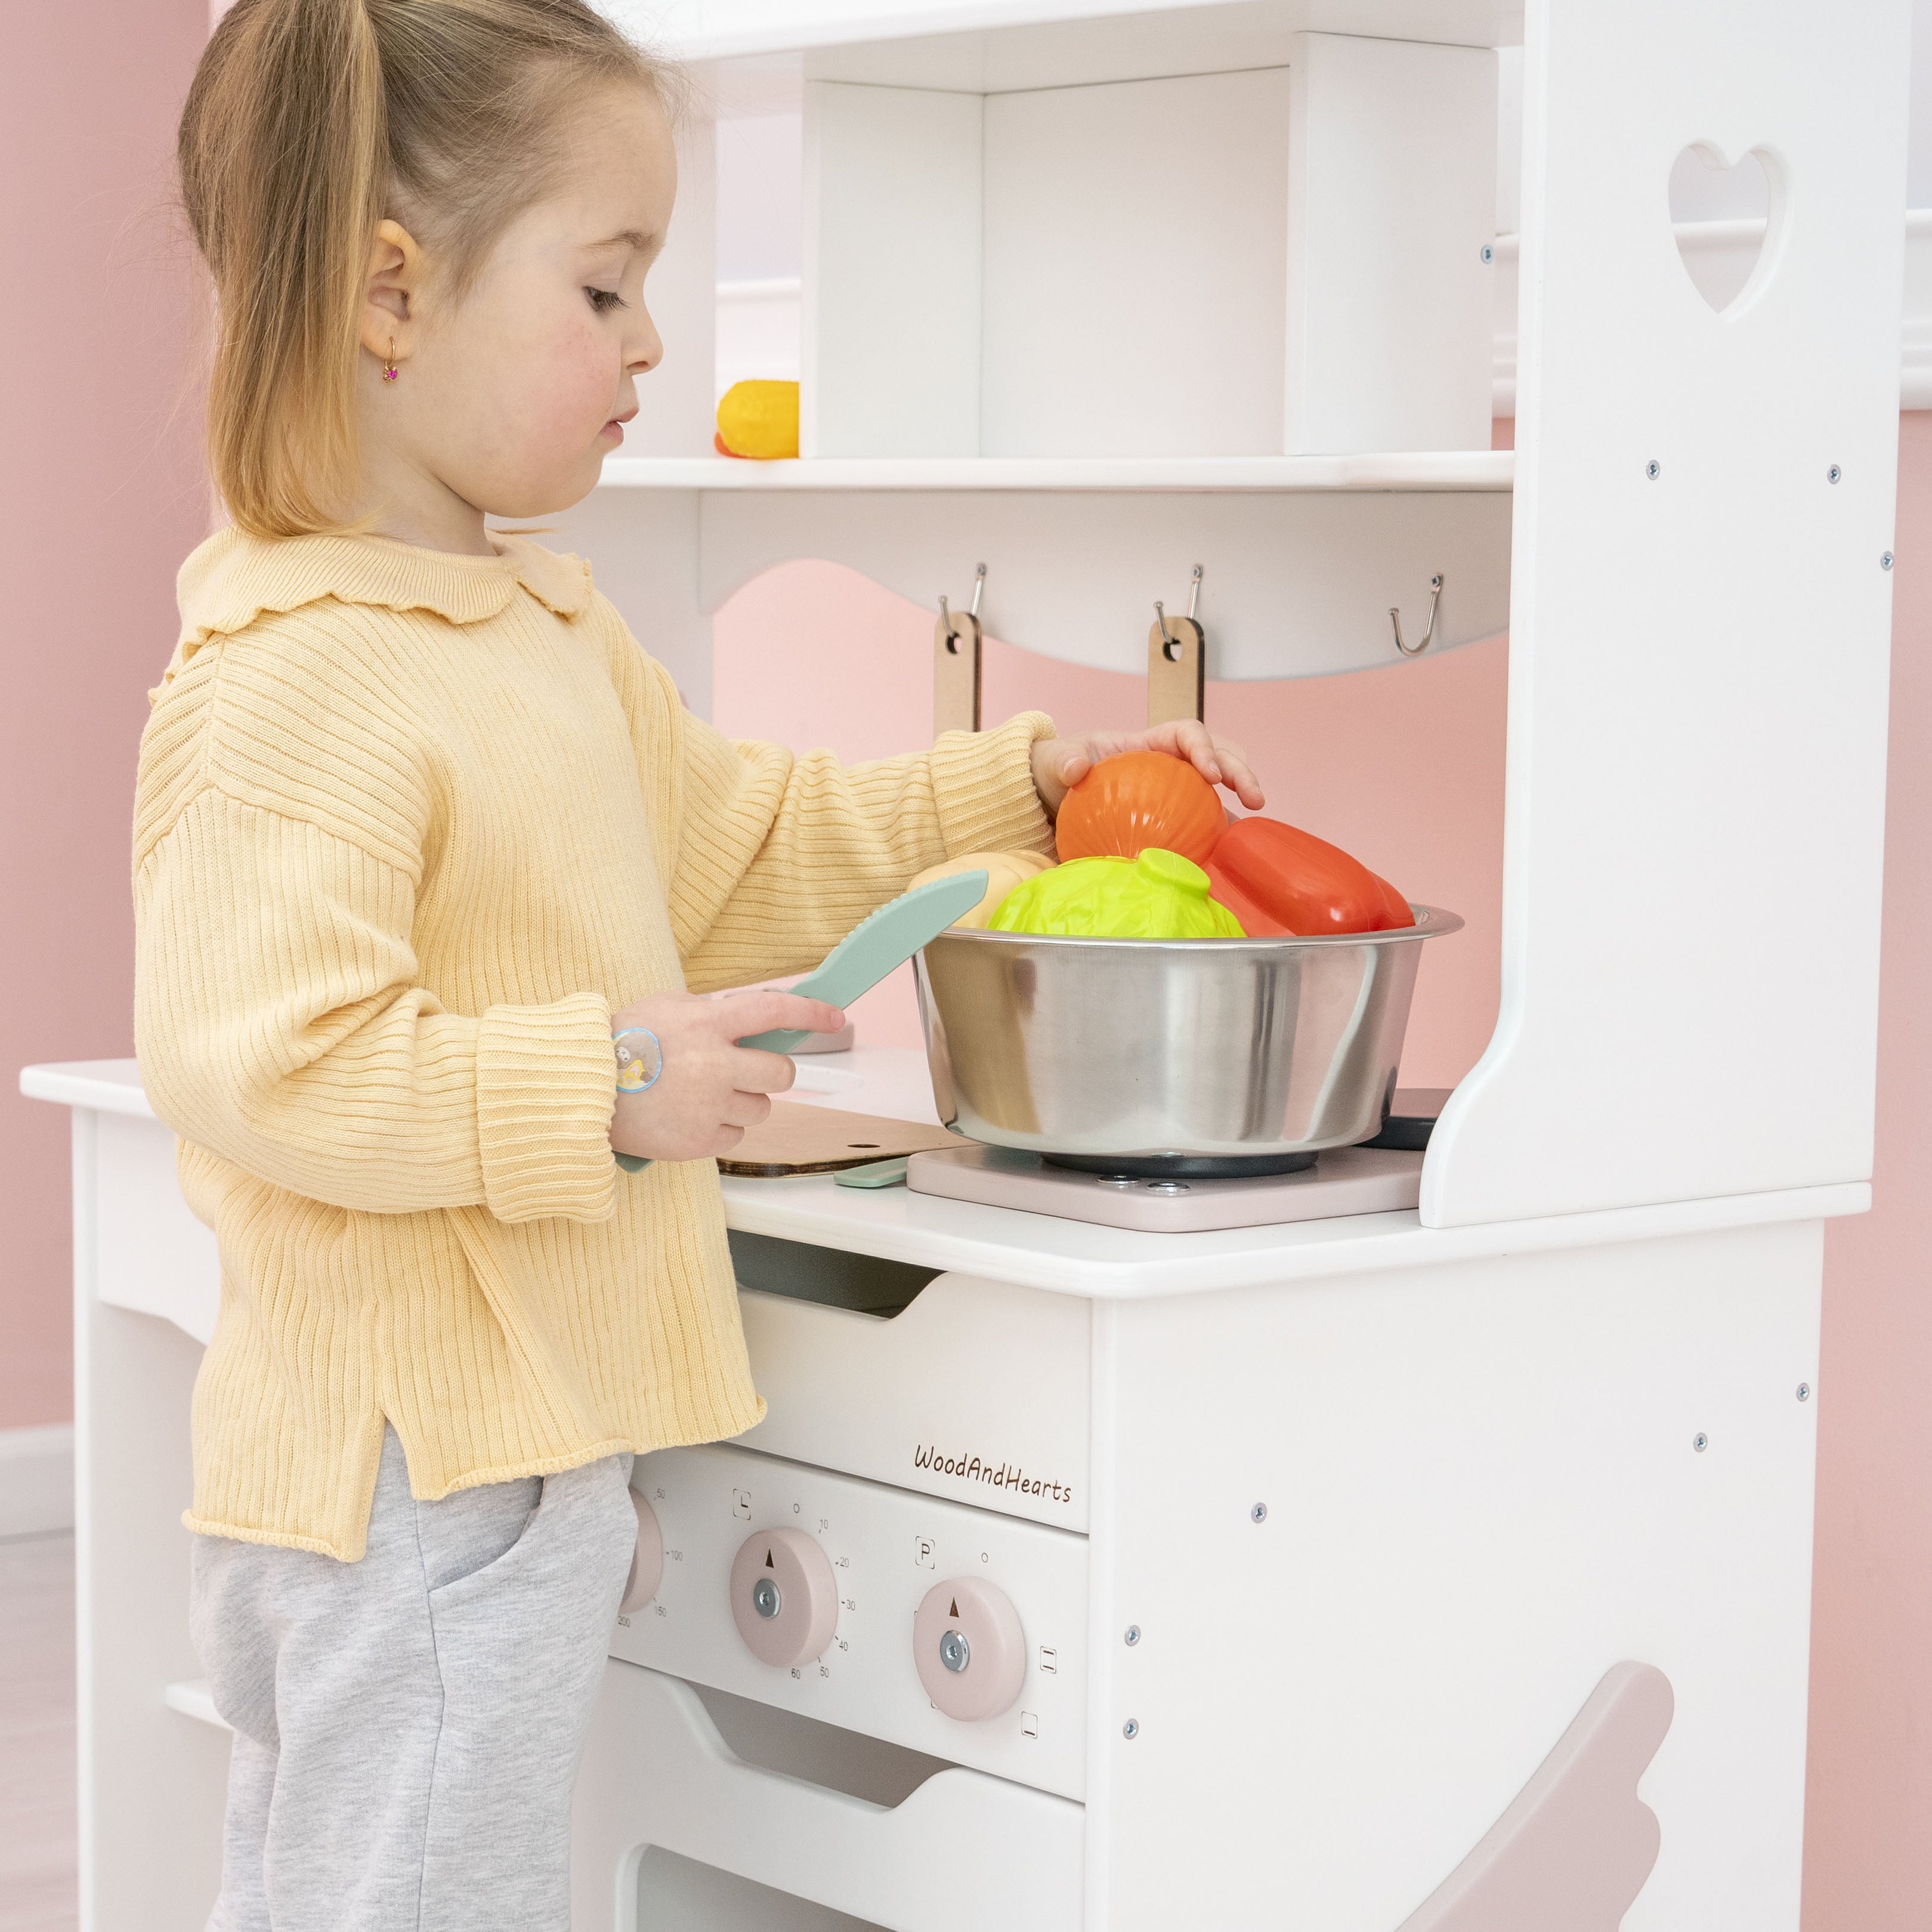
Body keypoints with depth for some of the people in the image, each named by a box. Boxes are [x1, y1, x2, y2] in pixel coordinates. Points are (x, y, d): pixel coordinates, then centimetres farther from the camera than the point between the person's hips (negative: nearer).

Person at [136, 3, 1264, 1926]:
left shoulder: (544, 626, 12)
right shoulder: (294, 681, -22)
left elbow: (738, 841, 25)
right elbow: (258, 1061, -29)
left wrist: (1020, 782, 19)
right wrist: (607, 1084, -24)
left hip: (509, 1454, 10)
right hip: (420, 1476, -10)